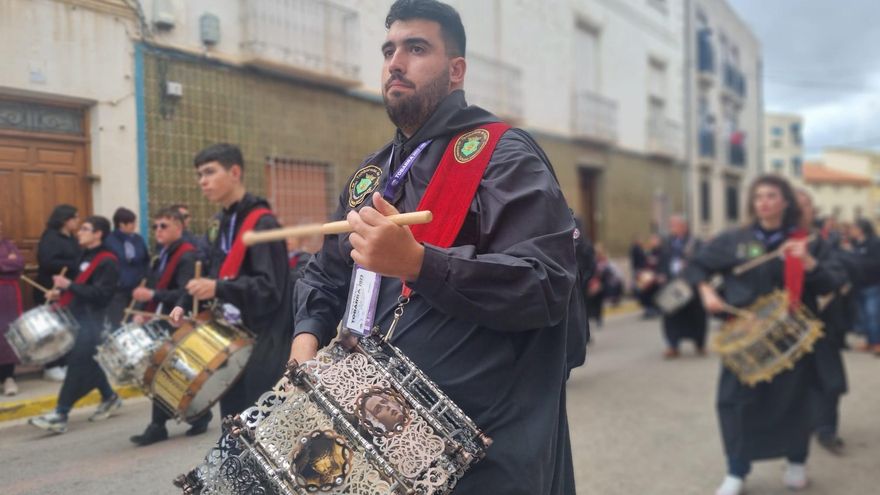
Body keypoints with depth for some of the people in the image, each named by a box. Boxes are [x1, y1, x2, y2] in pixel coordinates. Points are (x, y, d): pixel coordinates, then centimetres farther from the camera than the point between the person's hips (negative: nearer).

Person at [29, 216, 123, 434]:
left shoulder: (108, 261, -14)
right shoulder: (86, 256, 16)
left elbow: (99, 294, -21)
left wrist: (69, 285, -23)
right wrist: (62, 293, 8)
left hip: (91, 320, -10)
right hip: (77, 316, 10)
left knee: (78, 364, -9)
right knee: (87, 362, 15)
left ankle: (60, 416, -9)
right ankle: (109, 398, 29)